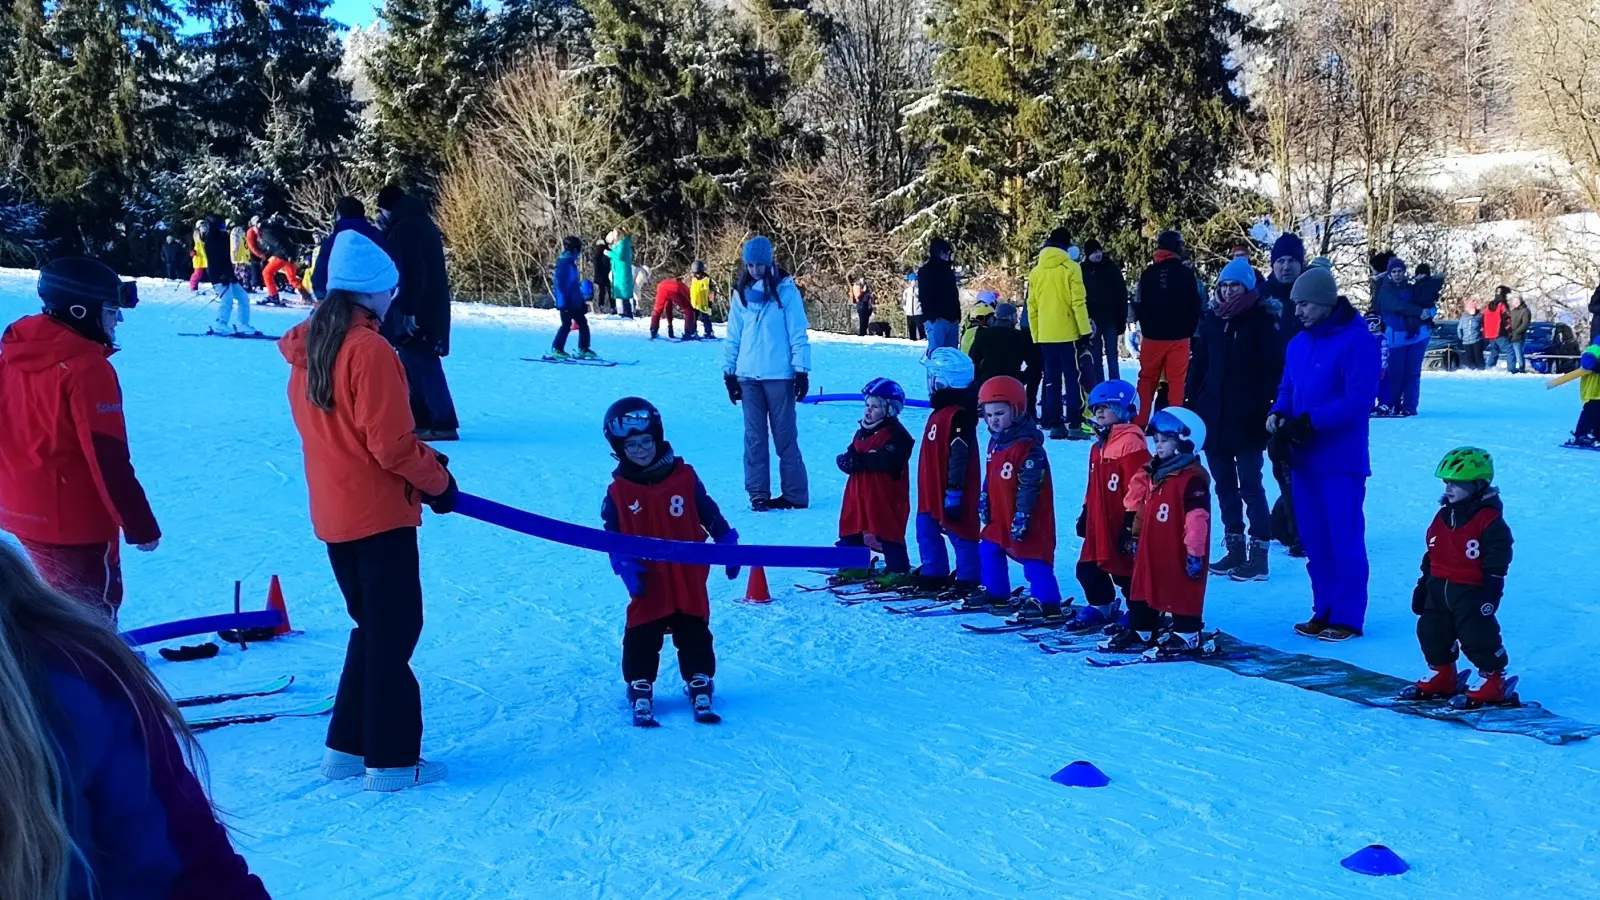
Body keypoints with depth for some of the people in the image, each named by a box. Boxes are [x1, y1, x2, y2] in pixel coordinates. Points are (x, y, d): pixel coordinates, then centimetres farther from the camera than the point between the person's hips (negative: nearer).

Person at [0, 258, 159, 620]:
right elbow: (108, 460, -22)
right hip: (76, 519, -8)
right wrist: (140, 525, -15)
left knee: (62, 601, 25)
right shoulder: (86, 367, -21)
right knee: (93, 612, 6)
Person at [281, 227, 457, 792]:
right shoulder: (369, 349, -17)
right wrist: (438, 481, -4)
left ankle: (346, 747, 25)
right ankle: (391, 760, 8)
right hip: (380, 513, -8)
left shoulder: (307, 349, 9)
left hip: (333, 515, 8)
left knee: (371, 627, 20)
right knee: (394, 633, 2)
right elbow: (391, 444, -19)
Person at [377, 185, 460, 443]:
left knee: (423, 366, -8)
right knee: (413, 365, 17)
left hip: (417, 312, -10)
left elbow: (412, 271, -22)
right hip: (429, 309, 10)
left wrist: (408, 310, -23)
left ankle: (443, 425, -8)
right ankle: (419, 419, 23)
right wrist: (386, 233, 20)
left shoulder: (405, 227, -13)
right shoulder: (421, 223, 18)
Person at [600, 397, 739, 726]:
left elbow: (710, 514, 6)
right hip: (648, 585, 0)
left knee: (695, 637, 8)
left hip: (689, 582, 0)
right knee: (641, 641, 5)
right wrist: (624, 564, -13)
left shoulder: (684, 477, -2)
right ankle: (640, 692, 19)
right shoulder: (618, 491, -3)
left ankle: (700, 688, 21)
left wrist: (727, 543, 3)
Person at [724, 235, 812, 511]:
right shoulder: (741, 293, 10)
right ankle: (758, 494, 10)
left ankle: (795, 494, 5)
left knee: (785, 437, -1)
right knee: (754, 437, 4)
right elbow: (733, 336, 13)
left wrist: (801, 370, -7)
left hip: (779, 375, -4)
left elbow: (798, 334, -3)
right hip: (748, 376, 4)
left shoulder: (785, 289, -2)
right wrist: (729, 372, 9)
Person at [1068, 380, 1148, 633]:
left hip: (1121, 526, -9)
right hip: (1099, 525, 9)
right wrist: (1085, 514, 22)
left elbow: (1137, 488, -20)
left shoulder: (1131, 444, -17)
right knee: (1088, 569, 14)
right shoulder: (1098, 446, 14)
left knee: (1127, 573, 0)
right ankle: (1101, 608, 33)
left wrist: (1131, 522, -20)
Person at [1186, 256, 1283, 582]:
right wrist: (1189, 405, 7)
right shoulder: (1212, 320, 10)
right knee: (1224, 485, 11)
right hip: (1213, 416, 6)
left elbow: (1273, 369, -9)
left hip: (1246, 419, -6)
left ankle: (1258, 553, 2)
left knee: (1250, 485, -3)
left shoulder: (1261, 321, -5)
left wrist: (1268, 409, -17)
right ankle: (1234, 548, 20)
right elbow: (1198, 365, 13)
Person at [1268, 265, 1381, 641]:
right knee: (1313, 538, 12)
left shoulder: (1357, 341, -11)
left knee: (1344, 539, -1)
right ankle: (1324, 610, 22)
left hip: (1341, 459, -7)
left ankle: (1347, 617, 8)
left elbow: (1359, 400, -19)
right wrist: (1278, 415, -4)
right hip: (1303, 457, 7)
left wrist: (1309, 422, -22)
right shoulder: (1298, 343, 12)